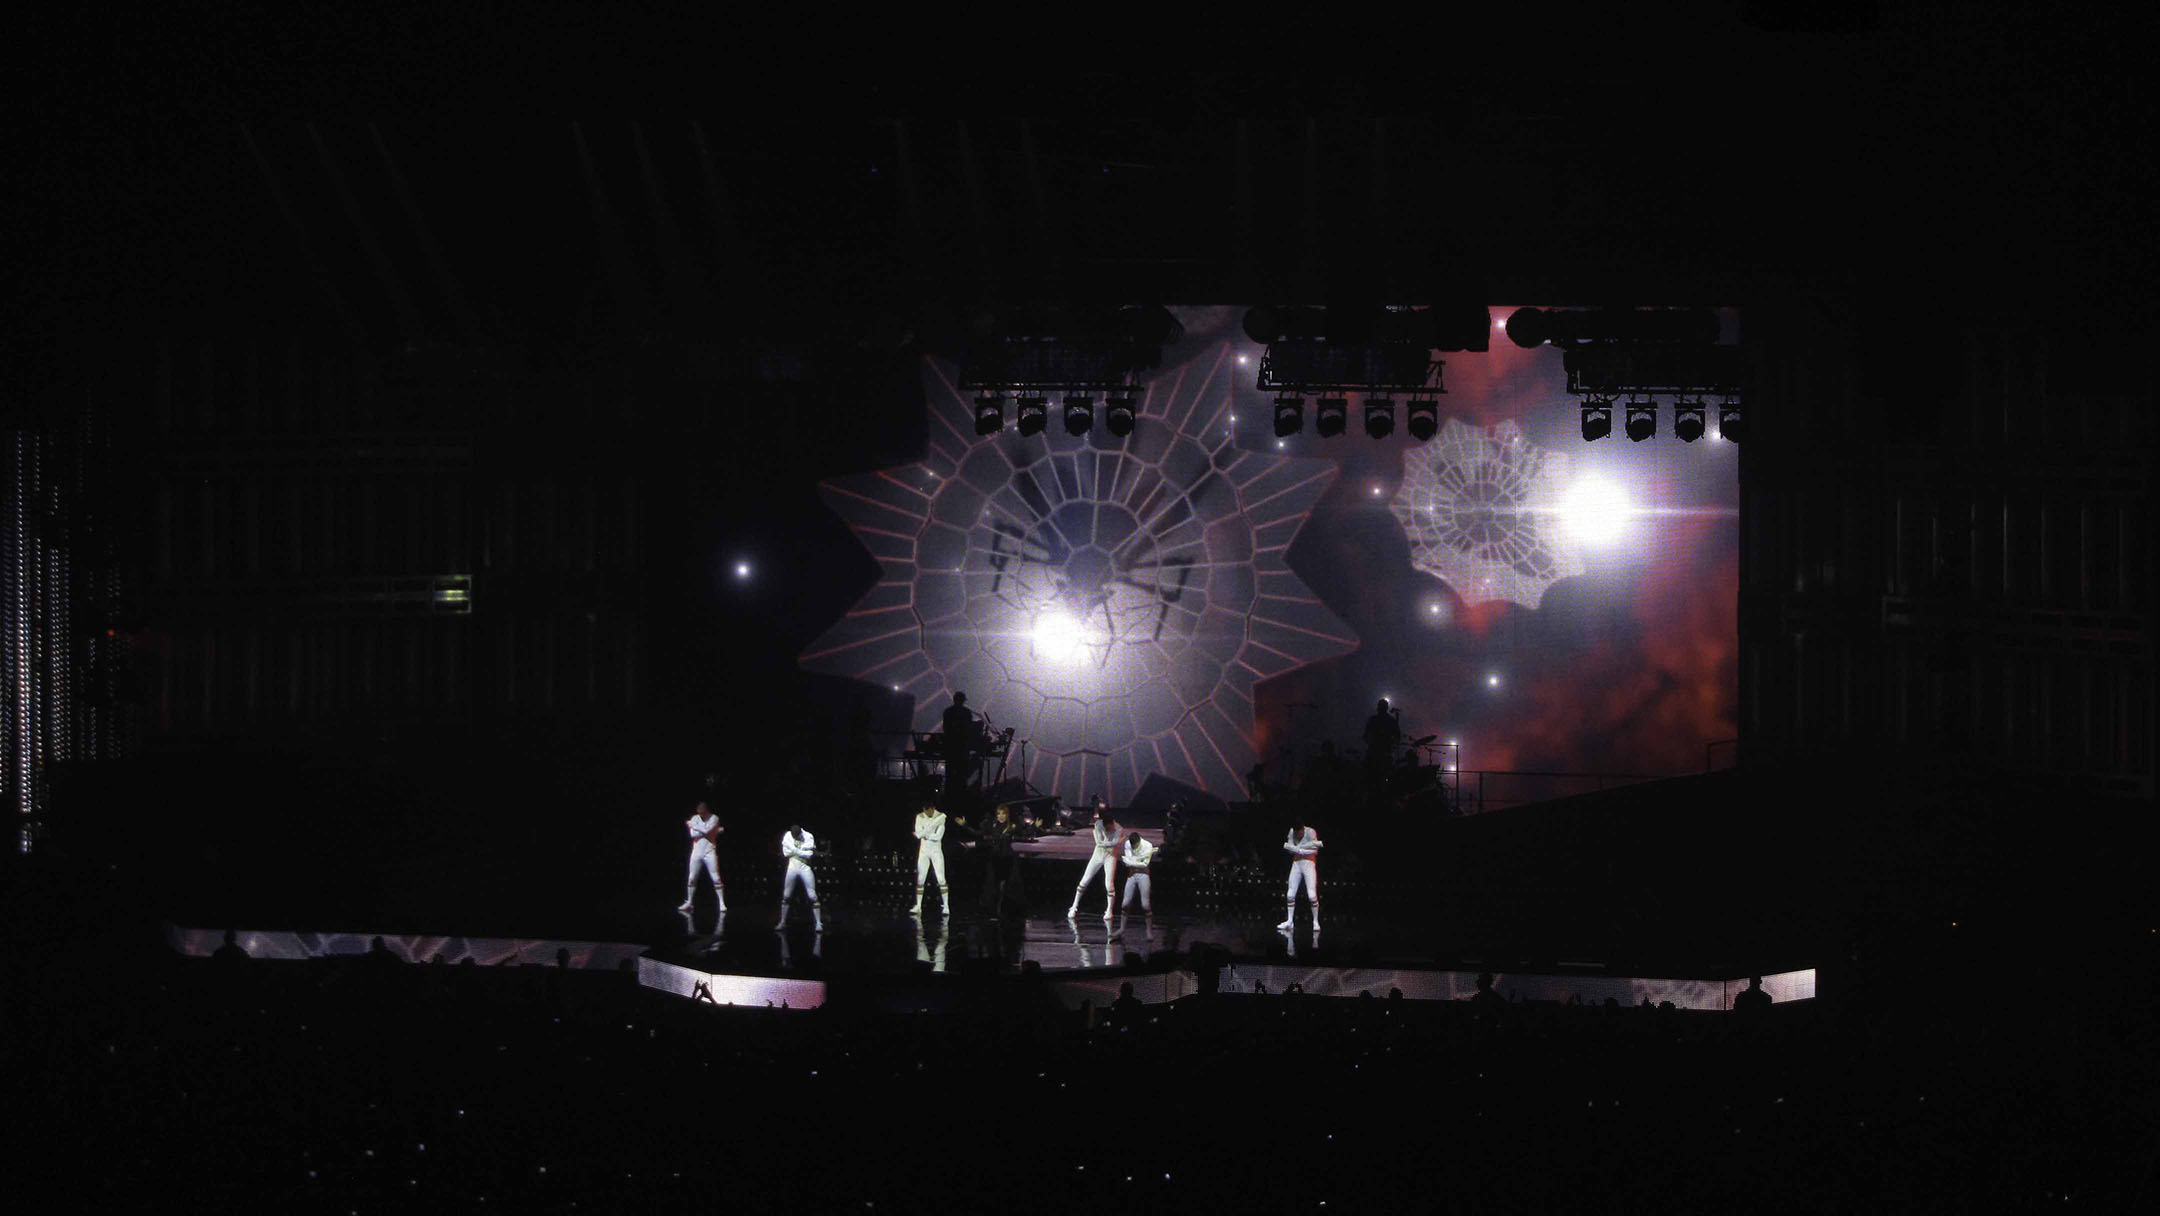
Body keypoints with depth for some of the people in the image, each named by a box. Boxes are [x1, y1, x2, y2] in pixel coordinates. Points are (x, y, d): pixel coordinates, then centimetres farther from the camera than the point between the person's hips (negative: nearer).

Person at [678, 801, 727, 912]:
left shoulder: (714, 818, -4)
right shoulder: (695, 818, 4)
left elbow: (707, 830, -19)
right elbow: (693, 834, -9)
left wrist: (693, 826, -9)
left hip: (710, 852, -3)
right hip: (697, 852, 3)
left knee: (716, 879, -7)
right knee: (691, 879, 5)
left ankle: (722, 903, -3)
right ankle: (689, 902, 17)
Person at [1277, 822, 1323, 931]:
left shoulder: (1310, 832, -13)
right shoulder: (1292, 832, 1)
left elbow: (1315, 851, -20)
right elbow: (1290, 848, -10)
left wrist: (1297, 848, -20)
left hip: (1309, 865, -4)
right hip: (1296, 864, 4)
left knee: (1312, 895, -13)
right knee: (1290, 895, 3)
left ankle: (1316, 921, -1)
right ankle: (1289, 921, 14)